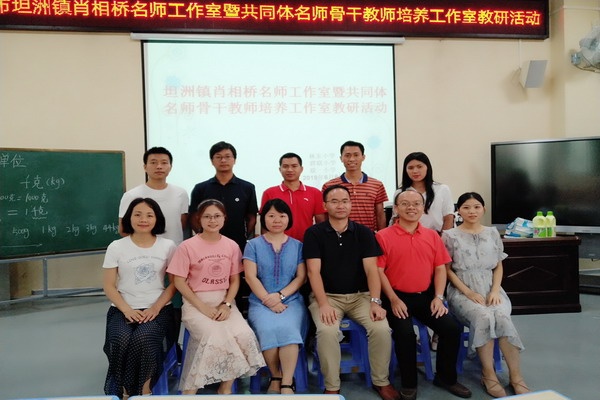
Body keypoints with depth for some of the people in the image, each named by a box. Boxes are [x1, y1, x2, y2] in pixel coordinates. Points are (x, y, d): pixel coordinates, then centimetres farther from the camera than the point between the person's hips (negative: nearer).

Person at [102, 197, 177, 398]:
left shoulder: (168, 246, 2)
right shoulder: (116, 247, 1)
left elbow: (174, 283, 3)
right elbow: (109, 286, 1)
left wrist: (156, 308, -11)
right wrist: (127, 310, -13)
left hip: (158, 309, 0)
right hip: (123, 309, 1)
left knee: (143, 339, -31)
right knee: (121, 340, -30)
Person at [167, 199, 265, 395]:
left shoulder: (232, 246, 4)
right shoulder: (187, 246, -7)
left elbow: (235, 280, 7)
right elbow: (179, 281, -6)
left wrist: (226, 305, -8)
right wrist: (202, 307, -13)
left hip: (224, 302, 4)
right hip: (195, 303, -3)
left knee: (244, 335, -23)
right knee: (215, 336, -31)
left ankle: (226, 387, 1)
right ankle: (190, 389, -9)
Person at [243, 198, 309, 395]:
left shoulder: (298, 246, 10)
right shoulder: (253, 245, 6)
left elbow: (301, 277, 4)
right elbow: (251, 277, -2)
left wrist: (280, 295, -11)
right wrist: (269, 301, -13)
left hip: (291, 300, 1)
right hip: (261, 302, 0)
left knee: (287, 329, -30)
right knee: (268, 330, -30)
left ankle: (286, 383, -18)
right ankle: (276, 377, -7)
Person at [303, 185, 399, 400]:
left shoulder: (364, 232, 3)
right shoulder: (314, 233, -3)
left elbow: (371, 269, -3)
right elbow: (314, 271, -9)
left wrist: (375, 301, -17)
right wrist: (323, 304, -21)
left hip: (360, 295, 2)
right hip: (327, 295, -2)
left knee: (381, 328, -22)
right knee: (327, 331, -30)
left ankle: (381, 381, 3)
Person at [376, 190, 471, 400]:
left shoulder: (432, 236, 10)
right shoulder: (383, 236, -5)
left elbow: (440, 268, 9)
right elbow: (379, 271, -8)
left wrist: (438, 297, -3)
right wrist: (394, 300, -14)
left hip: (426, 296, 4)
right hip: (398, 297, -4)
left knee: (452, 329, -11)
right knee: (405, 333, -26)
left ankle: (446, 377, 15)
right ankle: (408, 383, 0)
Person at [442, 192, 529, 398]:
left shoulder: (492, 233, 12)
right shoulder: (450, 236, 1)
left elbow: (498, 266, 13)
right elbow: (447, 270, -1)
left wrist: (495, 290, -5)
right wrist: (469, 292, -12)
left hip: (490, 289, 3)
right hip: (462, 291, -2)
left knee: (502, 317, -29)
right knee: (484, 317, -32)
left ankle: (515, 375, -16)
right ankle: (489, 374, -17)